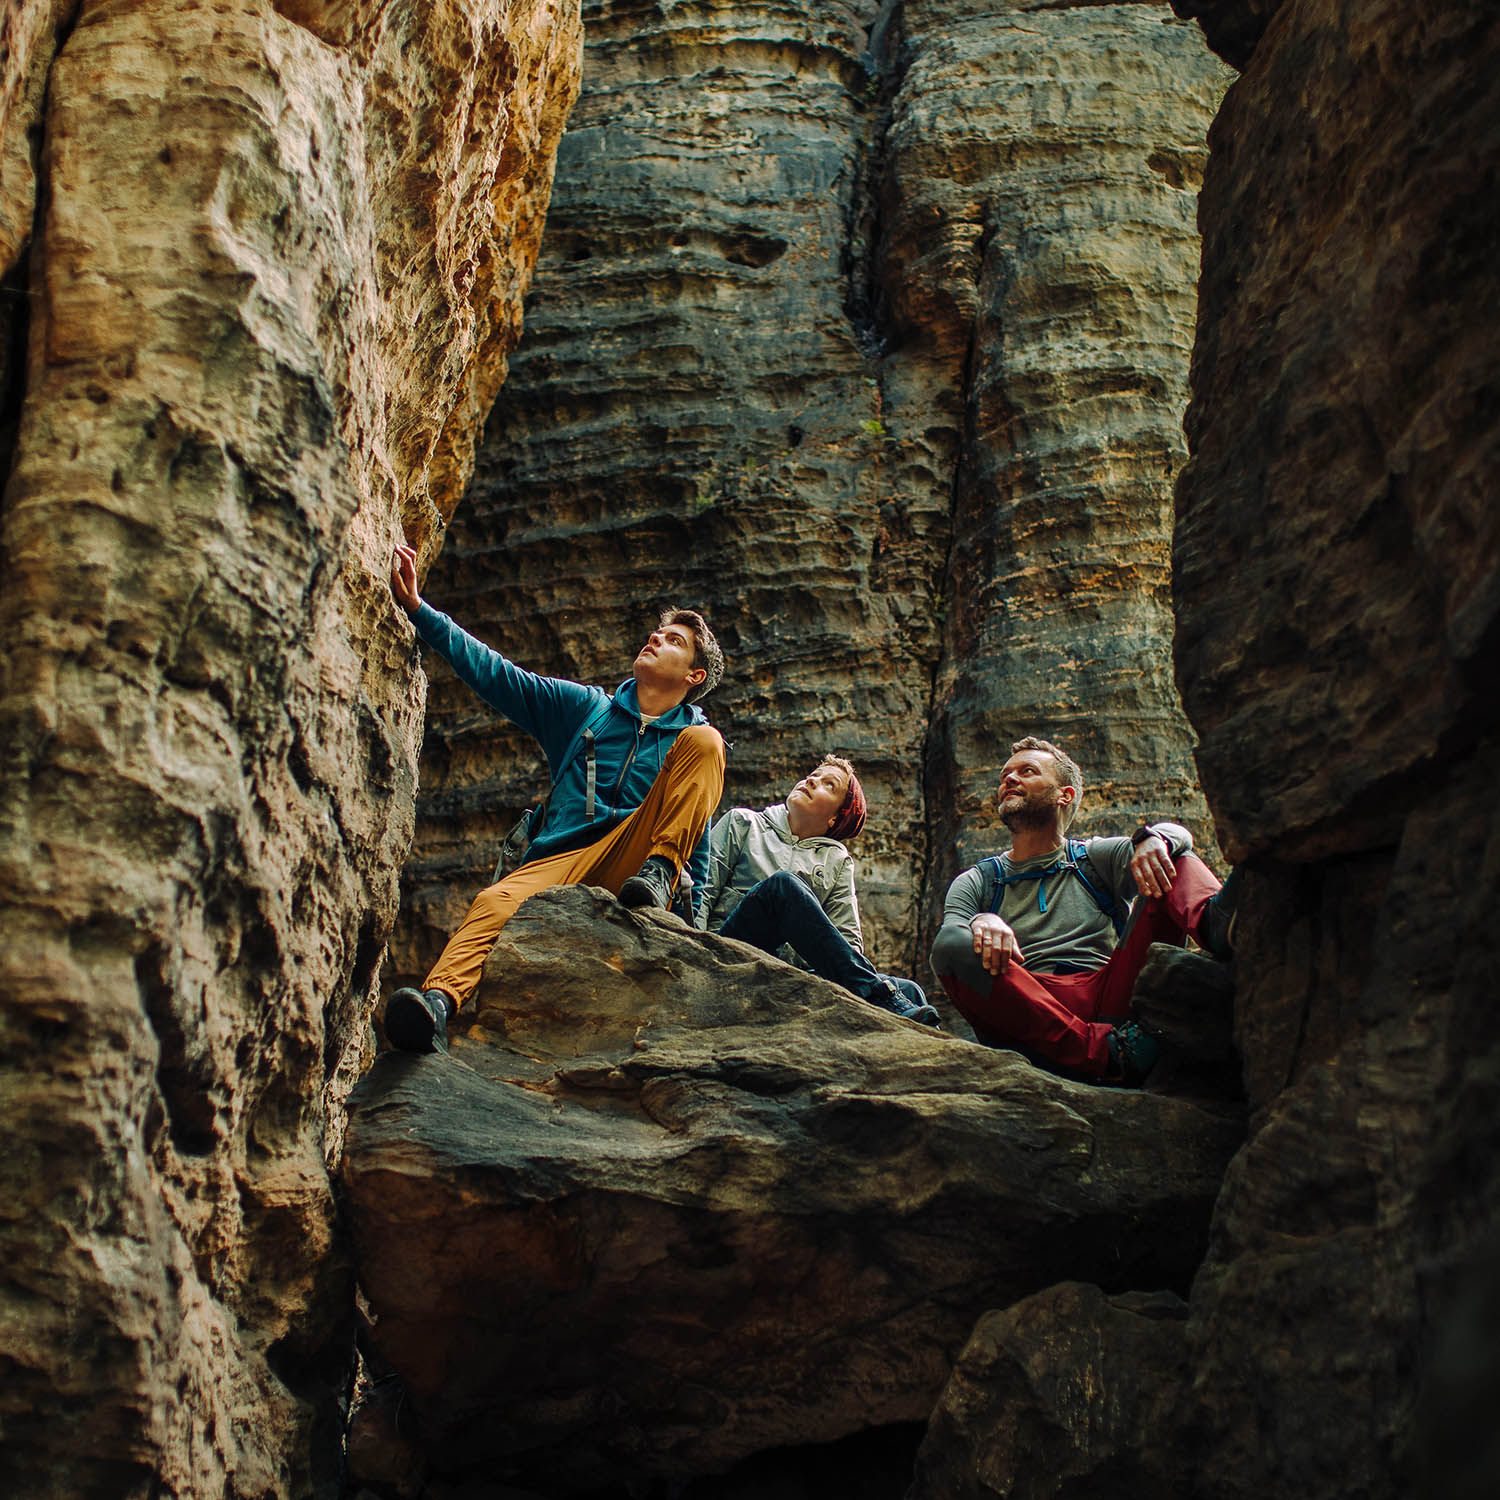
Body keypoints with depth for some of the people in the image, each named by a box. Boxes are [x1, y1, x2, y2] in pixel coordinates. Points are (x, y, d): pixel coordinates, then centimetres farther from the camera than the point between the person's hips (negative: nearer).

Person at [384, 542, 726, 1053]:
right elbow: (494, 672, 13)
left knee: (704, 741, -14)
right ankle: (439, 1002, -59)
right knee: (494, 903, -35)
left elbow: (699, 850, 21)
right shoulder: (584, 708, 22)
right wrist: (418, 610, 3)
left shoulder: (691, 736, 21)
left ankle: (657, 870, -26)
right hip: (558, 864, 1)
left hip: (630, 861, 0)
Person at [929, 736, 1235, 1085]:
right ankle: (1101, 1048, -42)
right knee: (952, 948, -32)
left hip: (1112, 997, 1)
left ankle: (1219, 924, -40)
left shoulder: (1097, 858, 25)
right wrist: (981, 923, -21)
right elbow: (946, 942, 2)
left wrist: (1153, 838, -18)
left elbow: (1176, 835, 7)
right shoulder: (976, 883, 23)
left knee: (1172, 859, -3)